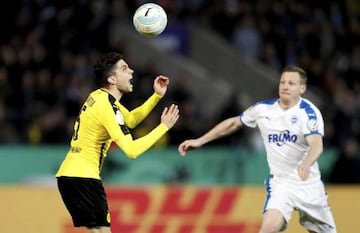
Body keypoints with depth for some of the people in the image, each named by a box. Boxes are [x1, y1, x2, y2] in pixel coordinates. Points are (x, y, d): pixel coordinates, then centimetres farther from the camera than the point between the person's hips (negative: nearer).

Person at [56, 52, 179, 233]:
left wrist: (157, 96, 16)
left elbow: (131, 120, 27)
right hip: (82, 176, -10)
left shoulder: (100, 96, 12)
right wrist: (163, 127, -16)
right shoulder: (106, 106, -17)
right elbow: (131, 150, -23)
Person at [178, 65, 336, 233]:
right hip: (280, 183, 1)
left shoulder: (308, 112, -14)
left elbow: (317, 146, -29)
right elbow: (233, 123, 14)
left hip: (308, 183, -1)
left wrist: (306, 164, -52)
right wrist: (200, 141, 11)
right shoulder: (263, 109, -2)